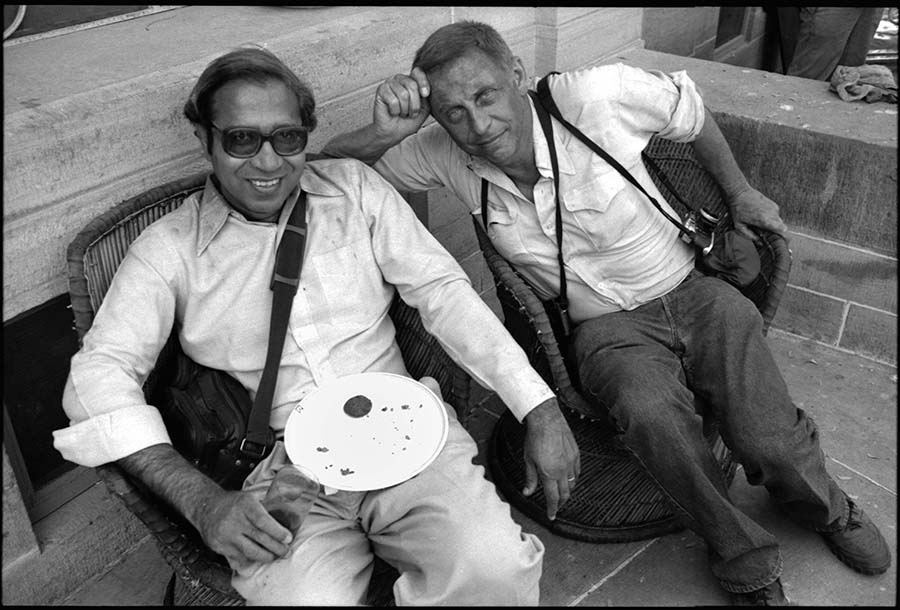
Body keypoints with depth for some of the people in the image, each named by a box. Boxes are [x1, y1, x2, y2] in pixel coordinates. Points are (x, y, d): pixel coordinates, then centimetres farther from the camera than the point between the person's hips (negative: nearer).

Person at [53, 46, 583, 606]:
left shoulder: (355, 188, 9)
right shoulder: (169, 248, 4)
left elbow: (442, 289, 4)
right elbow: (99, 375, -4)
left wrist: (540, 409, -6)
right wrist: (203, 500, -18)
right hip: (279, 469, -1)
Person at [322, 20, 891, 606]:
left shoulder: (599, 96, -18)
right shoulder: (447, 157, -10)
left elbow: (688, 108, 3)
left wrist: (739, 191, 14)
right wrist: (383, 132, -25)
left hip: (692, 292, 0)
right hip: (606, 327, 1)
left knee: (772, 443, -15)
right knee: (651, 412, -32)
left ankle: (828, 510, 25)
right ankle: (745, 561, -4)